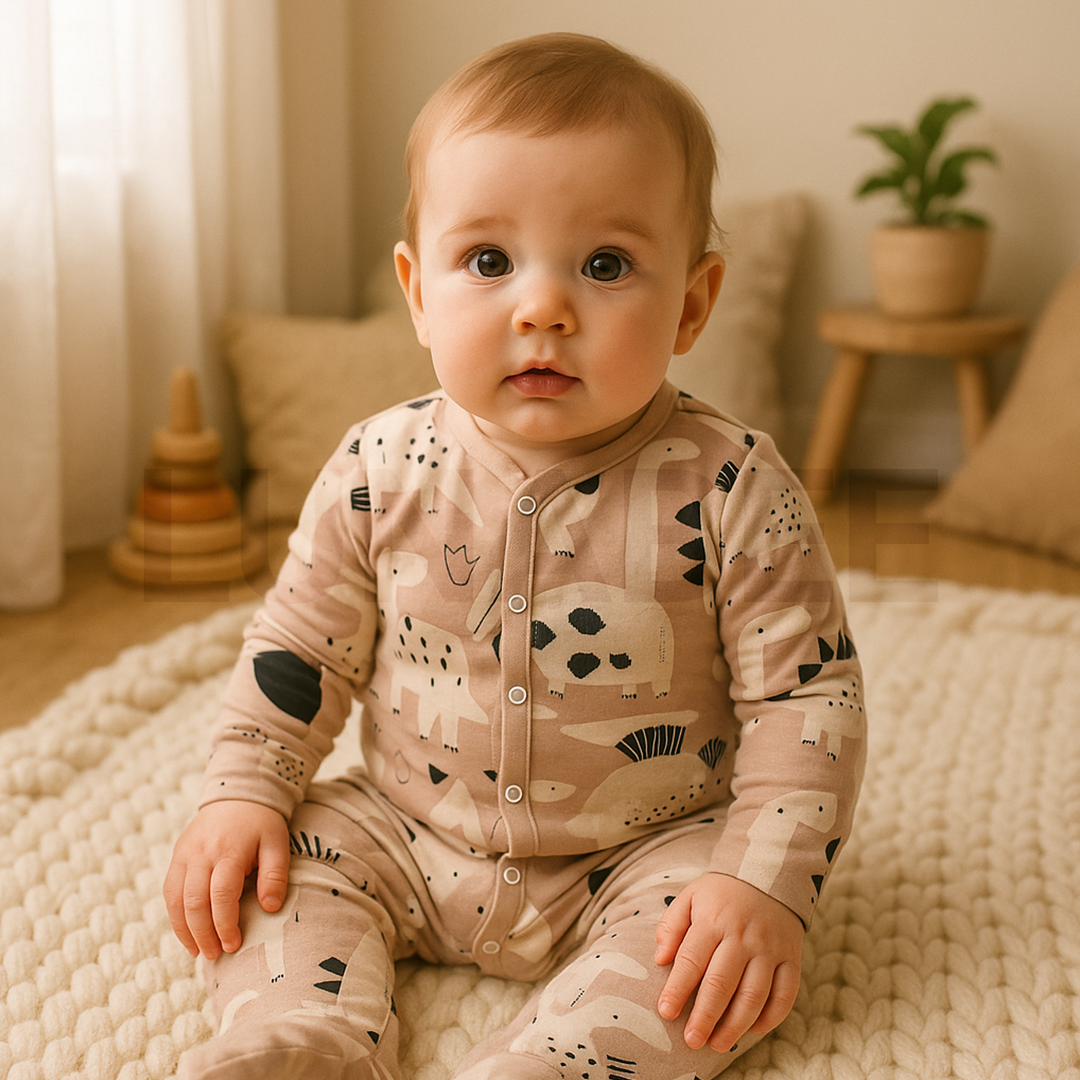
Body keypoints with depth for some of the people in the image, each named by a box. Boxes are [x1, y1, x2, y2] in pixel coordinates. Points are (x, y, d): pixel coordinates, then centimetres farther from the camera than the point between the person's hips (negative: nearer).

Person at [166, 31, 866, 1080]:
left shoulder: (733, 491, -18)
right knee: (272, 863, -10)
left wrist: (767, 882, -22)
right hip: (404, 838, 4)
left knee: (712, 931, -27)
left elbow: (806, 694, -13)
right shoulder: (380, 470, -10)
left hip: (644, 855, -3)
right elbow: (298, 648, 4)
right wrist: (244, 790, -4)